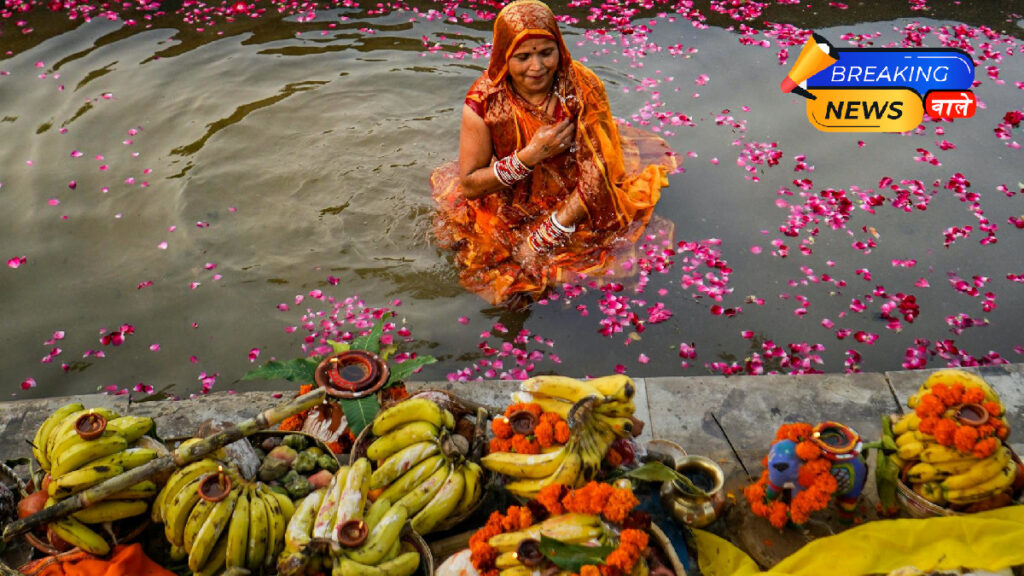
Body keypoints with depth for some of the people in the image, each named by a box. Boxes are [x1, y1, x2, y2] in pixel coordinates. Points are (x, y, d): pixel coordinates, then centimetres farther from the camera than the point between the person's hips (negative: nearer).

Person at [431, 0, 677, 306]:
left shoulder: (584, 88, -17)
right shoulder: (483, 103, -17)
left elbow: (597, 173, -18)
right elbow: (468, 185, -13)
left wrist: (541, 238, -25)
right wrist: (529, 156, -27)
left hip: (577, 209, 1)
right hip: (511, 210, -1)